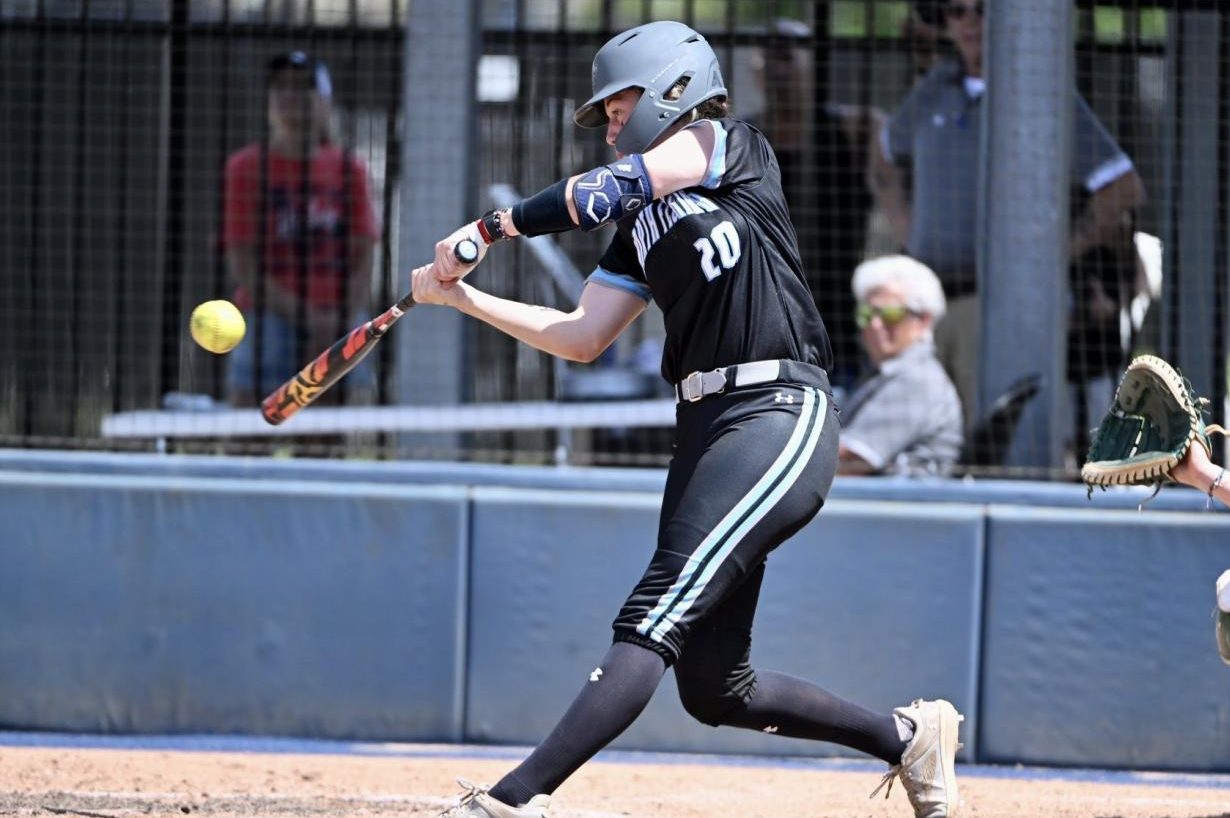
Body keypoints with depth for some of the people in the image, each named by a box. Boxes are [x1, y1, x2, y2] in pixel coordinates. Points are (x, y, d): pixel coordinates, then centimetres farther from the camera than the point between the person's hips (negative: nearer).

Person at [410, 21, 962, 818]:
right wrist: (462, 296, 14)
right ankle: (907, 735, 24)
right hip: (706, 428, 9)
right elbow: (582, 337, 20)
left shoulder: (733, 148, 0)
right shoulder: (642, 227, 22)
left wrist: (490, 227, -5)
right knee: (713, 686, 8)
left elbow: (614, 187, -12)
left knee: (654, 620, -19)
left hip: (780, 417, -9)